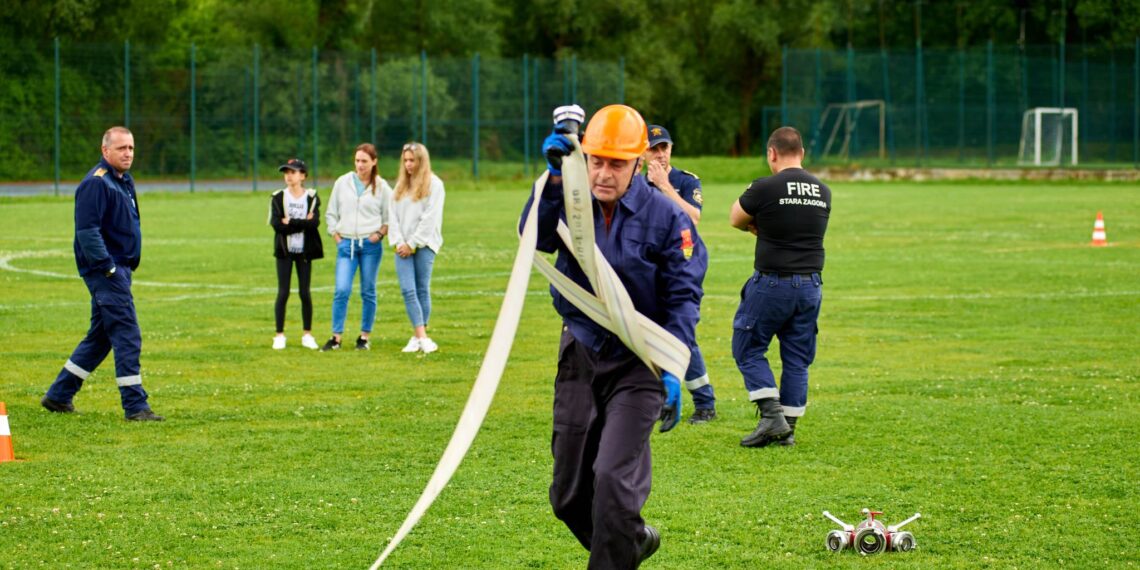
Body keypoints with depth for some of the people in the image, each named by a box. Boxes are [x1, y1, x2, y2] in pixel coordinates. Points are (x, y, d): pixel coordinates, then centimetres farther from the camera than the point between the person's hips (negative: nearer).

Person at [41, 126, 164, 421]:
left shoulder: (124, 181, 16)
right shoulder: (96, 183, -15)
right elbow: (87, 231, -20)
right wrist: (108, 267, -21)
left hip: (119, 269, 10)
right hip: (105, 270, -10)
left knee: (100, 337, 15)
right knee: (127, 337, -10)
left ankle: (58, 395, 23)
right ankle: (135, 406, -8)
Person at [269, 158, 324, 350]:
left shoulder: (311, 197, 2)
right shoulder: (278, 198, 1)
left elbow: (315, 223, -13)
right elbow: (277, 224, -12)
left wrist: (290, 222, -15)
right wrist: (303, 223, -14)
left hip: (304, 251, 0)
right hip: (285, 250, 0)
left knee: (305, 292, 3)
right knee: (283, 293, -2)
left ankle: (307, 335, 13)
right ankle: (279, 335, 4)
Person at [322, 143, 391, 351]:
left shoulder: (381, 187, 2)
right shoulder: (342, 183, 5)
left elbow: (390, 217, 6)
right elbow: (331, 213, 12)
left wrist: (380, 233, -8)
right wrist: (335, 234, 2)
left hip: (371, 245, -1)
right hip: (346, 244, 1)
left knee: (368, 292, 5)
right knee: (342, 290, -9)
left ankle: (365, 337, 14)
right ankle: (336, 337, -4)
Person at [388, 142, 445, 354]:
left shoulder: (434, 184, -1)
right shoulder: (400, 185, 17)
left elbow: (430, 217, -8)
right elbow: (393, 215, 12)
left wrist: (412, 244, -10)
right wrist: (398, 242, -2)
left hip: (424, 245, -4)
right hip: (403, 246, 4)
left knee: (422, 289, -2)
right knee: (407, 290, -9)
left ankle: (418, 336, 5)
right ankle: (422, 337, -12)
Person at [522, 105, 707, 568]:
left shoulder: (665, 217, -9)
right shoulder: (571, 203, -1)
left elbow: (683, 298, -10)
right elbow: (536, 237, -21)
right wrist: (555, 174, -30)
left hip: (638, 362, -4)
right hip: (580, 356, 4)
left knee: (613, 478, -17)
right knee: (569, 495, 10)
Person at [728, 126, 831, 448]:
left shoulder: (765, 189, -12)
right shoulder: (823, 192, 6)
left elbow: (736, 220, 3)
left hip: (772, 284, -5)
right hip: (811, 286, 5)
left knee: (748, 349, 7)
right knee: (797, 358, 12)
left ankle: (772, 416, -5)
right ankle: (788, 428, 14)